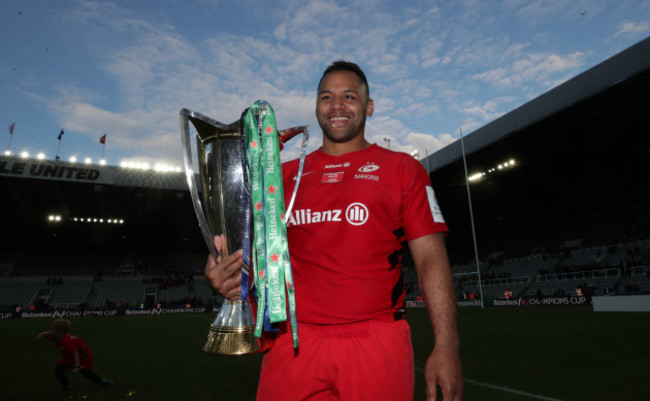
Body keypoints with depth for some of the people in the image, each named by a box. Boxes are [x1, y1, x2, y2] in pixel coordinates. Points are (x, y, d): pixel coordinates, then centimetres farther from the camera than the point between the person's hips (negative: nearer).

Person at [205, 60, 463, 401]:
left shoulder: (402, 169, 5)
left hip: (376, 346, -1)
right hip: (294, 342, 2)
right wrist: (226, 272, -8)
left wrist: (446, 347, -8)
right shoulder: (286, 174, 12)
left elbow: (430, 258, -1)